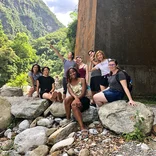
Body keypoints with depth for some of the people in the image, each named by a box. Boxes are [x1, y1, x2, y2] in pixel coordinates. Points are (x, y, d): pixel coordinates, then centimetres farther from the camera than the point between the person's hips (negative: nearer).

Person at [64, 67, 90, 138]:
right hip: (75, 99, 3)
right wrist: (76, 98, -30)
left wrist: (77, 98, -26)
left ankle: (82, 127, -42)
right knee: (67, 99, -31)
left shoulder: (82, 80, 4)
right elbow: (71, 93, -6)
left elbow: (83, 93, -7)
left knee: (74, 105, -36)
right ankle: (68, 120, -21)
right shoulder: (69, 84, 14)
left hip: (83, 99, -3)